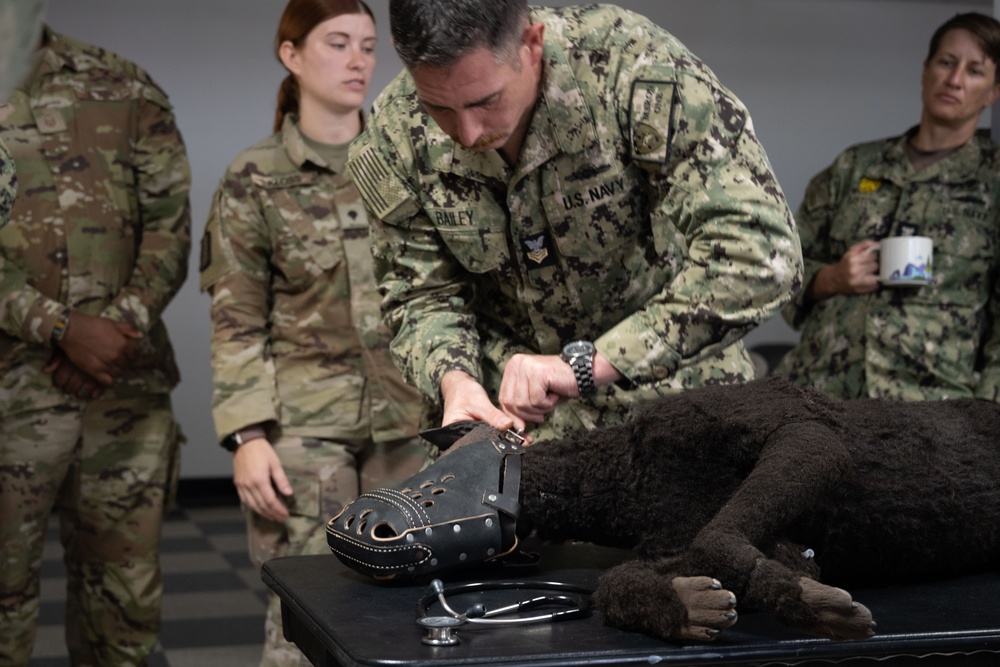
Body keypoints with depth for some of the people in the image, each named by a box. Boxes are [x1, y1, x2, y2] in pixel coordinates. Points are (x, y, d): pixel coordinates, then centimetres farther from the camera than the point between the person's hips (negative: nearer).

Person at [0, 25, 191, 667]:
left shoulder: (124, 87, 9)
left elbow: (170, 221, 4)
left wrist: (119, 326, -10)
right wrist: (64, 329, -18)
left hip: (127, 382, 2)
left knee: (127, 583, 10)